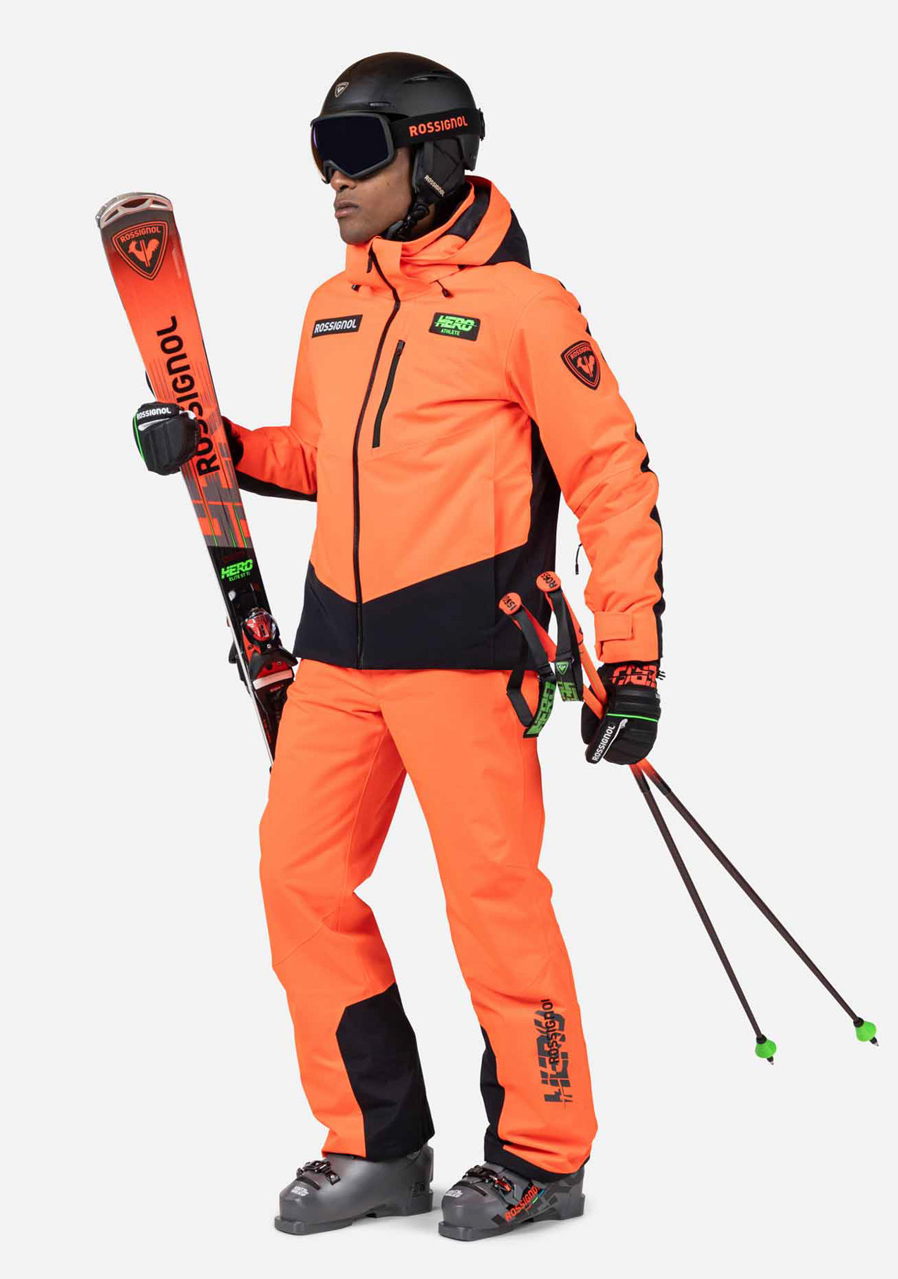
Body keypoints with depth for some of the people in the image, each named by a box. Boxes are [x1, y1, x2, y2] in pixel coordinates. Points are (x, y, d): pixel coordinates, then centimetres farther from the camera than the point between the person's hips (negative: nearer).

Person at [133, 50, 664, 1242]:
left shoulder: (519, 304, -6)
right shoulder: (333, 308, 14)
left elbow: (615, 479, -6)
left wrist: (630, 662, -10)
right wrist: (223, 448, 8)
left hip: (463, 645, -7)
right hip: (338, 642, 7)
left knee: (492, 891, -4)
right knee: (302, 878, 5)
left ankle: (542, 1153, 12)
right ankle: (376, 1146, 17)